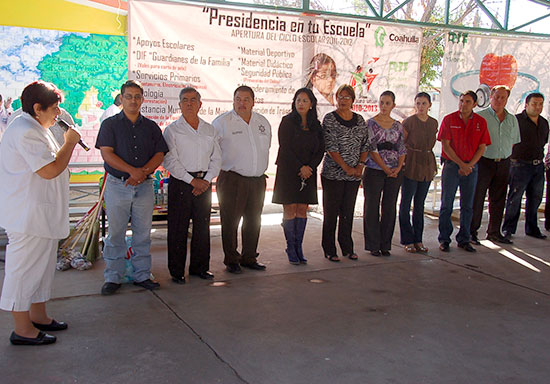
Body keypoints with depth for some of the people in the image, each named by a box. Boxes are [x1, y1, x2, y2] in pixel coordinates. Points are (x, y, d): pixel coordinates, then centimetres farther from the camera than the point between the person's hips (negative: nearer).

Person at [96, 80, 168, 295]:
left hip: (144, 186, 3)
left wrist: (143, 172, -12)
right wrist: (133, 171, -17)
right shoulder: (110, 124, 4)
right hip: (117, 185, -2)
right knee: (115, 233, 2)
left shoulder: (151, 126, 12)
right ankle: (113, 277, 11)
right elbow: (107, 154, -7)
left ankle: (142, 275, 16)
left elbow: (159, 155, 6)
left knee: (143, 233, 6)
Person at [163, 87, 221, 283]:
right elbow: (170, 161, -7)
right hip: (180, 182, -4)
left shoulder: (210, 130, 13)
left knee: (203, 226, 8)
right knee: (178, 228, -1)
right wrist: (192, 180, -12)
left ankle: (199, 267, 20)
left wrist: (206, 180, -4)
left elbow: (216, 158, 11)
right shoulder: (172, 130, 1)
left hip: (204, 182, 4)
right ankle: (176, 270, 9)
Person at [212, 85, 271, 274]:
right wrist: (224, 166, -1)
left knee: (254, 221, 11)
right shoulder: (222, 122, -5)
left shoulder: (263, 122, 11)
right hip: (232, 180, -5)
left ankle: (249, 258, 23)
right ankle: (231, 260, 11)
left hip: (258, 180, 5)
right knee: (230, 221, -2)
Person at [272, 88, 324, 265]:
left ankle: (298, 248, 10)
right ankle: (291, 249, 5)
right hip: (288, 171, -4)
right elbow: (285, 148, -8)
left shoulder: (316, 125, 10)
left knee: (302, 210, 4)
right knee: (290, 209, -3)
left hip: (308, 172, 4)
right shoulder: (287, 121, -2)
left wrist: (310, 167, -8)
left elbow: (320, 150, 8)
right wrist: (300, 168, -13)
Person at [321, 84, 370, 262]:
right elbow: (331, 147, -13)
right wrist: (346, 168, -15)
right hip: (333, 174, -4)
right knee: (331, 212, 2)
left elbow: (365, 145, 11)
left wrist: (360, 166, -2)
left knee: (348, 212, 12)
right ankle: (329, 250, 11)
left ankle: (347, 248, 22)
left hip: (353, 175, 5)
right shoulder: (330, 119, -5)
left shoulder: (359, 120, 10)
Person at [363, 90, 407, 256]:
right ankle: (373, 245, 11)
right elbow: (372, 149, -10)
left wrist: (398, 168, -7)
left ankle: (385, 245, 16)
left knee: (389, 208, 7)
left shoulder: (398, 126, 11)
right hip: (374, 171, -4)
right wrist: (385, 168, -14)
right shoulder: (371, 123, -2)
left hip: (395, 173, 4)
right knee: (372, 207, 1)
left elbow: (402, 149, 9)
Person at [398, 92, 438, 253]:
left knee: (420, 204, 11)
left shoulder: (433, 123, 9)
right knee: (406, 203, 0)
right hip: (411, 165, -5)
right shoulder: (409, 122, -7)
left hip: (427, 166, 5)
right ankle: (407, 240, 8)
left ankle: (418, 239, 18)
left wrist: (433, 166, 14)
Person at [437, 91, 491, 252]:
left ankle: (464, 239, 17)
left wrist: (470, 165, -9)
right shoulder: (449, 120, -2)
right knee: (446, 204, 1)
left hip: (471, 167, 2)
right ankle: (444, 239, 9)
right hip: (451, 165, -2)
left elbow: (482, 147, 4)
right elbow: (445, 145, -6)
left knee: (467, 205, 7)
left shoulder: (481, 122, 5)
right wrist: (461, 164, -11)